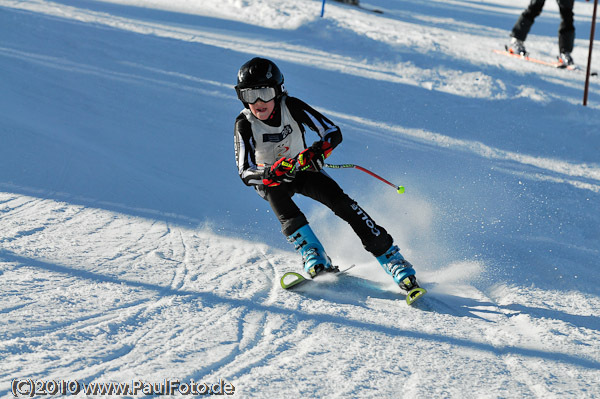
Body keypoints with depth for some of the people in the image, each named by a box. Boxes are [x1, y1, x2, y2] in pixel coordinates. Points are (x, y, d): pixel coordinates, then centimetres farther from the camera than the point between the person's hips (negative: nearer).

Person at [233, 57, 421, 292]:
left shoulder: (291, 107, -23)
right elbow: (245, 173, -29)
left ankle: (390, 257, -18)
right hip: (268, 177, 0)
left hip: (303, 169, 0)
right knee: (284, 211, -33)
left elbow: (334, 132, -21)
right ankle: (315, 259, -28)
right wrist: (271, 173, -50)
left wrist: (318, 149, -43)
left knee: (339, 200, -20)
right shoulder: (244, 124, -24)